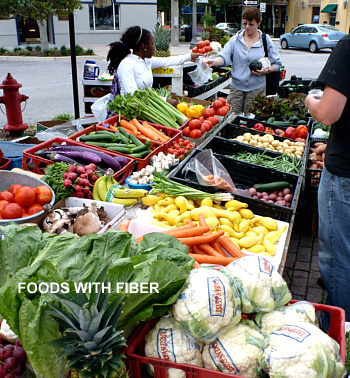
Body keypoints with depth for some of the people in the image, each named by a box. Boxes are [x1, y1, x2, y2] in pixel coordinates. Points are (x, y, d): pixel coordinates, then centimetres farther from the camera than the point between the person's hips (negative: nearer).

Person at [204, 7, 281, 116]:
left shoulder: (266, 41, 5)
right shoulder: (235, 39, 6)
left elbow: (277, 64, 8)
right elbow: (224, 57, -8)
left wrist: (266, 70, -11)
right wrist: (214, 62, -29)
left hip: (257, 87, -1)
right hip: (236, 87, 1)